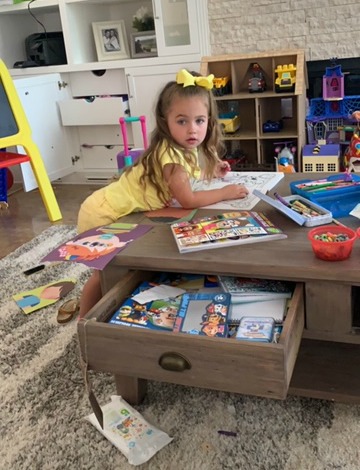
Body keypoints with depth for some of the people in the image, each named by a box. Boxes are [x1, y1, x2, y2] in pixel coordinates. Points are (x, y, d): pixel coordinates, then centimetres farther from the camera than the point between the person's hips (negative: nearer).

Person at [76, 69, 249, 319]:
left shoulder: (185, 148, -2)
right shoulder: (171, 153, -30)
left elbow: (181, 178, 13)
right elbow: (188, 200, -28)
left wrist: (211, 171, 7)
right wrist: (225, 192, -19)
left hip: (115, 209, 9)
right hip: (104, 214, -9)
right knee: (106, 273, 4)